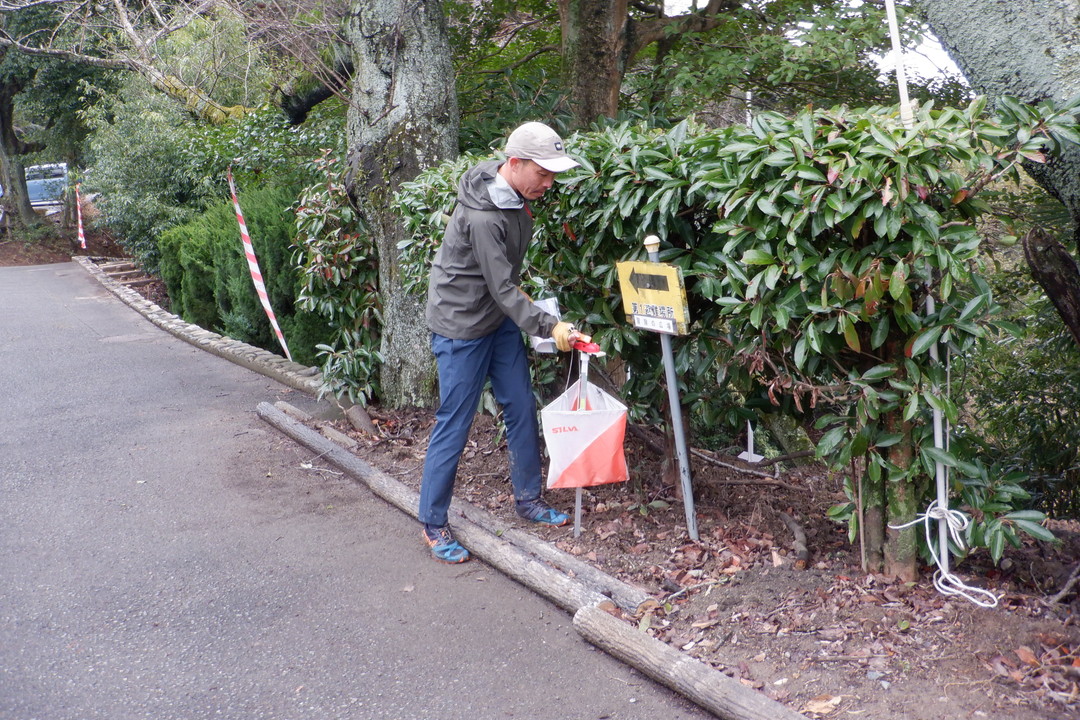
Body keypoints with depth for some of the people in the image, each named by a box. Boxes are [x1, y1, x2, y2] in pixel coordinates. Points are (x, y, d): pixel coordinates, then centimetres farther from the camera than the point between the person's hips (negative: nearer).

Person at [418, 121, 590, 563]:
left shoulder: (517, 194, -1)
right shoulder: (481, 216, -29)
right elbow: (501, 289, -27)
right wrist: (548, 327, -29)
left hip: (501, 318, 9)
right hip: (461, 325, -9)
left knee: (522, 408, 12)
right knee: (454, 424, -2)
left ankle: (527, 497, 28)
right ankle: (433, 524, 11)